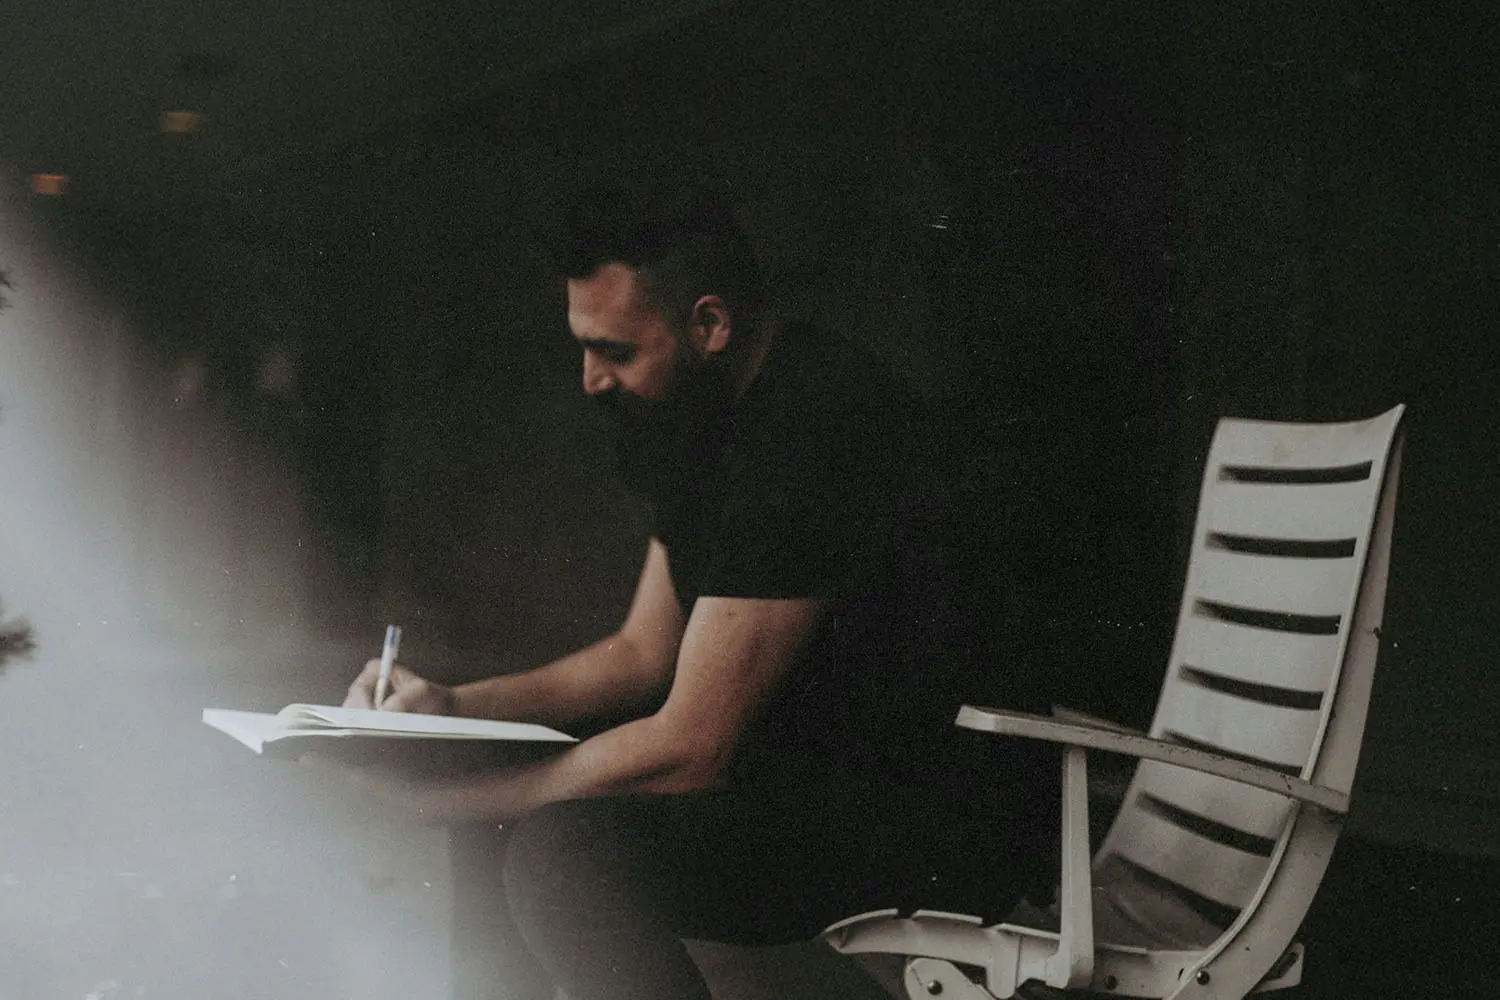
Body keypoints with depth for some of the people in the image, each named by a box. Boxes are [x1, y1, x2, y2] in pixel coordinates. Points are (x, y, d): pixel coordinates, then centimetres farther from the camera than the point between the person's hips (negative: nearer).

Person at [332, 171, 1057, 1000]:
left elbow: (689, 748, -23)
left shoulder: (808, 432, -25)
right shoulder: (715, 424, 8)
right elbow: (644, 654, 15)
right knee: (504, 781, 12)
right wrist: (456, 705, 3)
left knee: (565, 854, -28)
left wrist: (453, 796, -14)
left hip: (943, 820, -10)